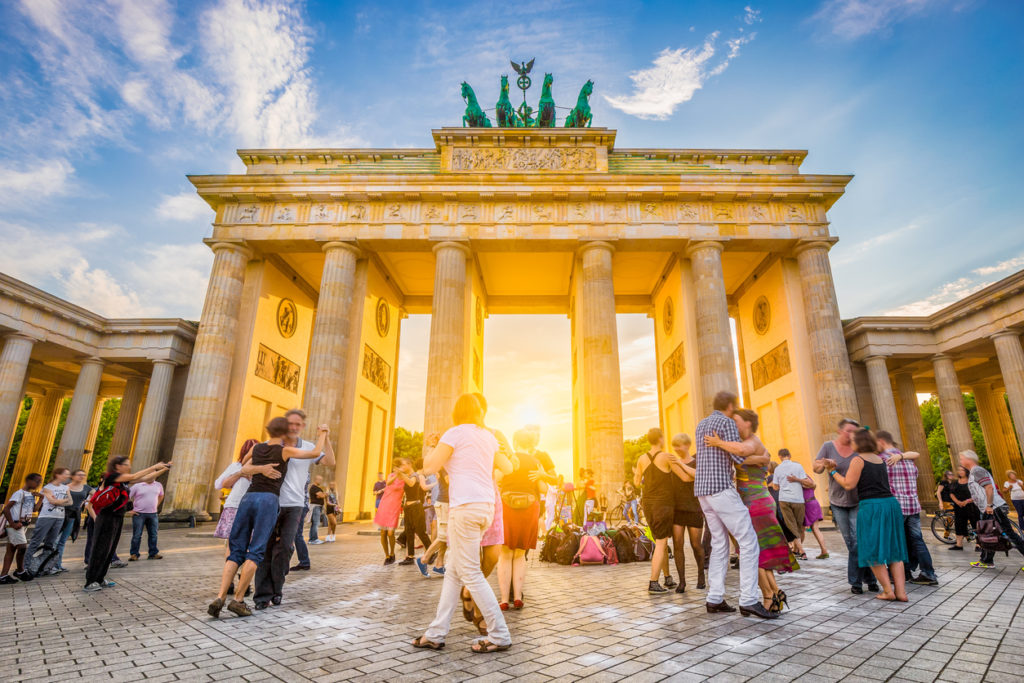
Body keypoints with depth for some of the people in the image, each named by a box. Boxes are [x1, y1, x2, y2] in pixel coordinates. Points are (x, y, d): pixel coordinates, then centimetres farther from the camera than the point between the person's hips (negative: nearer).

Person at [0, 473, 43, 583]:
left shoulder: (32, 494, 11)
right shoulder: (19, 493, -14)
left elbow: (34, 509, 8)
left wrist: (41, 497, 1)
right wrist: (12, 524, -19)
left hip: (23, 525, 8)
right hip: (15, 525, -8)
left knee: (11, 549, 9)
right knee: (22, 547, -9)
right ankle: (20, 571, 8)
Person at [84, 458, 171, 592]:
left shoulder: (124, 480, 10)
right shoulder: (111, 476, -13)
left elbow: (146, 478, 9)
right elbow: (134, 477, -22)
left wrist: (164, 469, -1)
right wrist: (155, 466, -19)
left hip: (118, 519, 8)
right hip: (107, 519, -8)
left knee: (110, 550, 12)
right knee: (100, 550, -2)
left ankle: (100, 579, 22)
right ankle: (90, 582, 6)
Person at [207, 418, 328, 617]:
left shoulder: (256, 447, 15)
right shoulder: (285, 451, 2)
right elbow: (315, 453, 9)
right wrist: (322, 433, 23)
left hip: (247, 498, 5)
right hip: (268, 501, -5)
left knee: (236, 552, 7)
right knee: (255, 553, -1)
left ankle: (220, 597, -7)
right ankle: (238, 599, -8)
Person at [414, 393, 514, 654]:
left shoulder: (455, 433, -5)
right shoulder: (488, 436, 14)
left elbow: (429, 467, -6)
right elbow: (507, 468, 23)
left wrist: (431, 446, 12)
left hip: (465, 506, -8)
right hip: (486, 506, 8)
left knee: (470, 574, 0)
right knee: (454, 571, 13)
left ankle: (500, 636, 5)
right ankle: (436, 634, 19)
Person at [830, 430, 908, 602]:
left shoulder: (858, 460, -9)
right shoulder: (880, 459, 12)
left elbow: (848, 485, -12)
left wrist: (833, 472, 0)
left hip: (871, 506, -7)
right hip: (890, 504, 7)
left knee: (872, 550, 5)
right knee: (893, 549, 13)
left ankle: (888, 591, 7)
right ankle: (901, 591, 12)